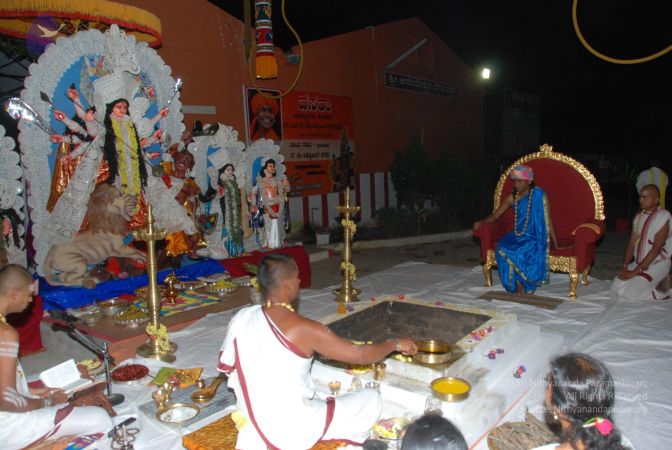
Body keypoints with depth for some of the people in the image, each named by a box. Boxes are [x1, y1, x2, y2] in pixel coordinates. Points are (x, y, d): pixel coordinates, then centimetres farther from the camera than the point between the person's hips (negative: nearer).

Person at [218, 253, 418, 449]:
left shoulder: (241, 318, -8)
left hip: (254, 419, 7)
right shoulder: (303, 329, -23)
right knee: (371, 400, 6)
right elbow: (360, 355, -15)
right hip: (293, 430, -6)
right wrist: (396, 344, 2)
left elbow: (226, 366, 5)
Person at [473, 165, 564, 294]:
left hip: (534, 238, -4)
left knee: (518, 252, -33)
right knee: (502, 248, -27)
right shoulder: (512, 198, 4)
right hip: (517, 236, 4)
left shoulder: (539, 195, -9)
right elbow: (495, 215, 8)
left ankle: (523, 285, -8)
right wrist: (481, 222, -13)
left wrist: (556, 245, -5)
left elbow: (548, 221, -7)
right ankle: (517, 285, -12)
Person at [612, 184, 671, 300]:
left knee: (630, 293, -20)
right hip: (638, 263, 7)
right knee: (616, 288, -7)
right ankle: (652, 287, 13)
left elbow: (656, 249, -19)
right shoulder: (638, 217, 8)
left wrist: (635, 272, -20)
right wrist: (625, 267, -6)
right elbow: (632, 243, 7)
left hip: (657, 264, -7)